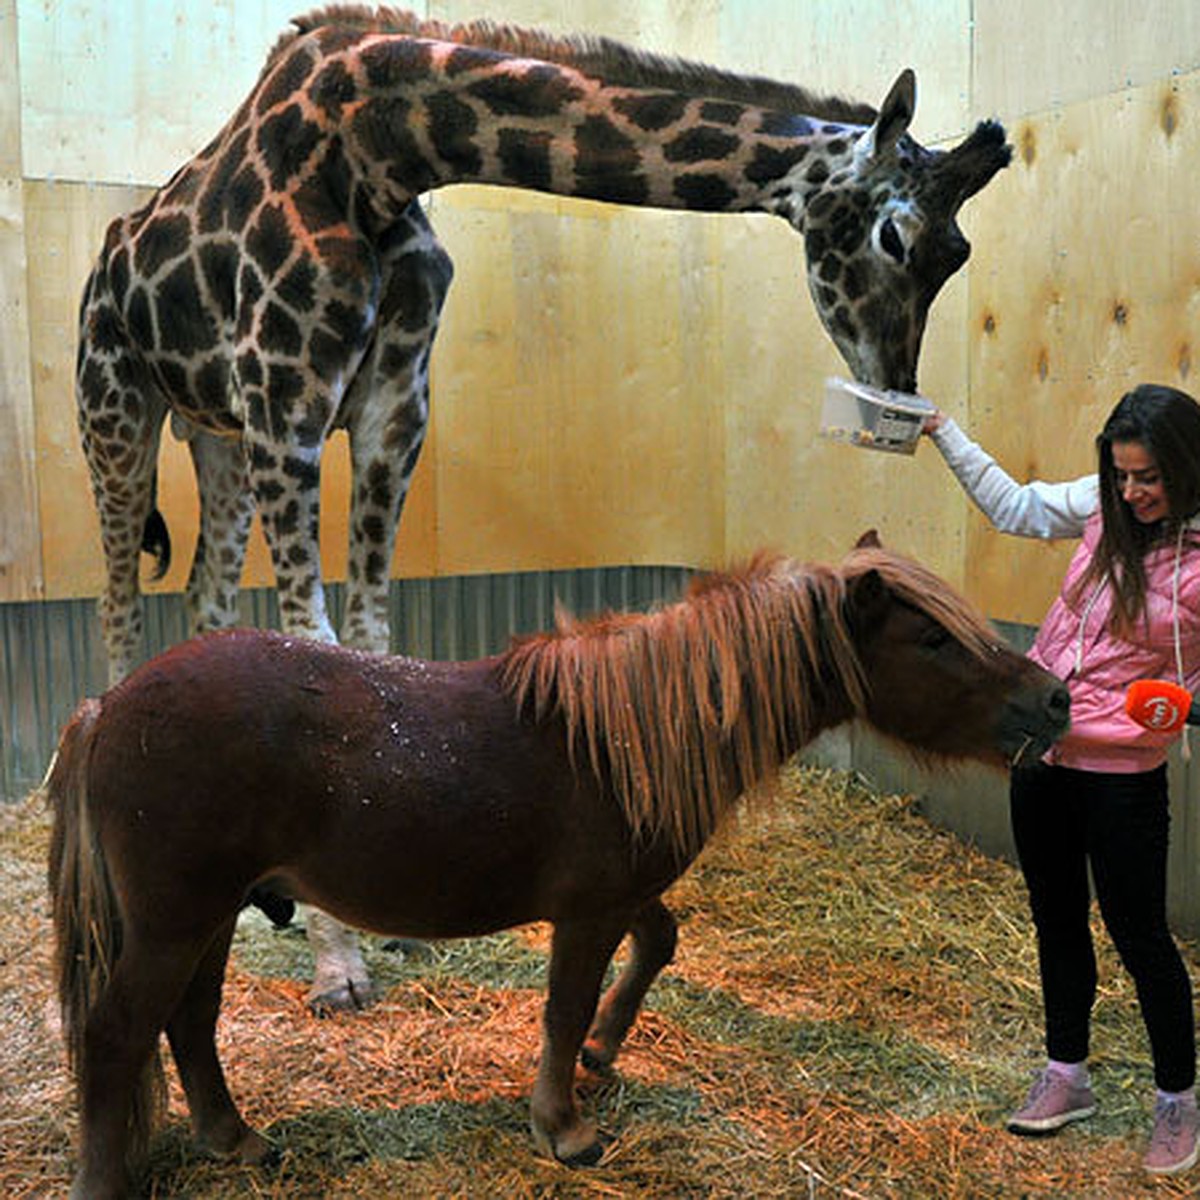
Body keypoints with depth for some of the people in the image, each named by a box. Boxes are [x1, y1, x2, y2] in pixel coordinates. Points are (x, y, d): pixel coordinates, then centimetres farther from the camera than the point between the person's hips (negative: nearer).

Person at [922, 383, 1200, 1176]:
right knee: (1057, 919, 17)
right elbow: (1014, 506, 14)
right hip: (1041, 750, 6)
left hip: (1123, 771, -6)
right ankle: (1067, 1077, 35)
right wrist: (945, 433, 12)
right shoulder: (1105, 507, -1)